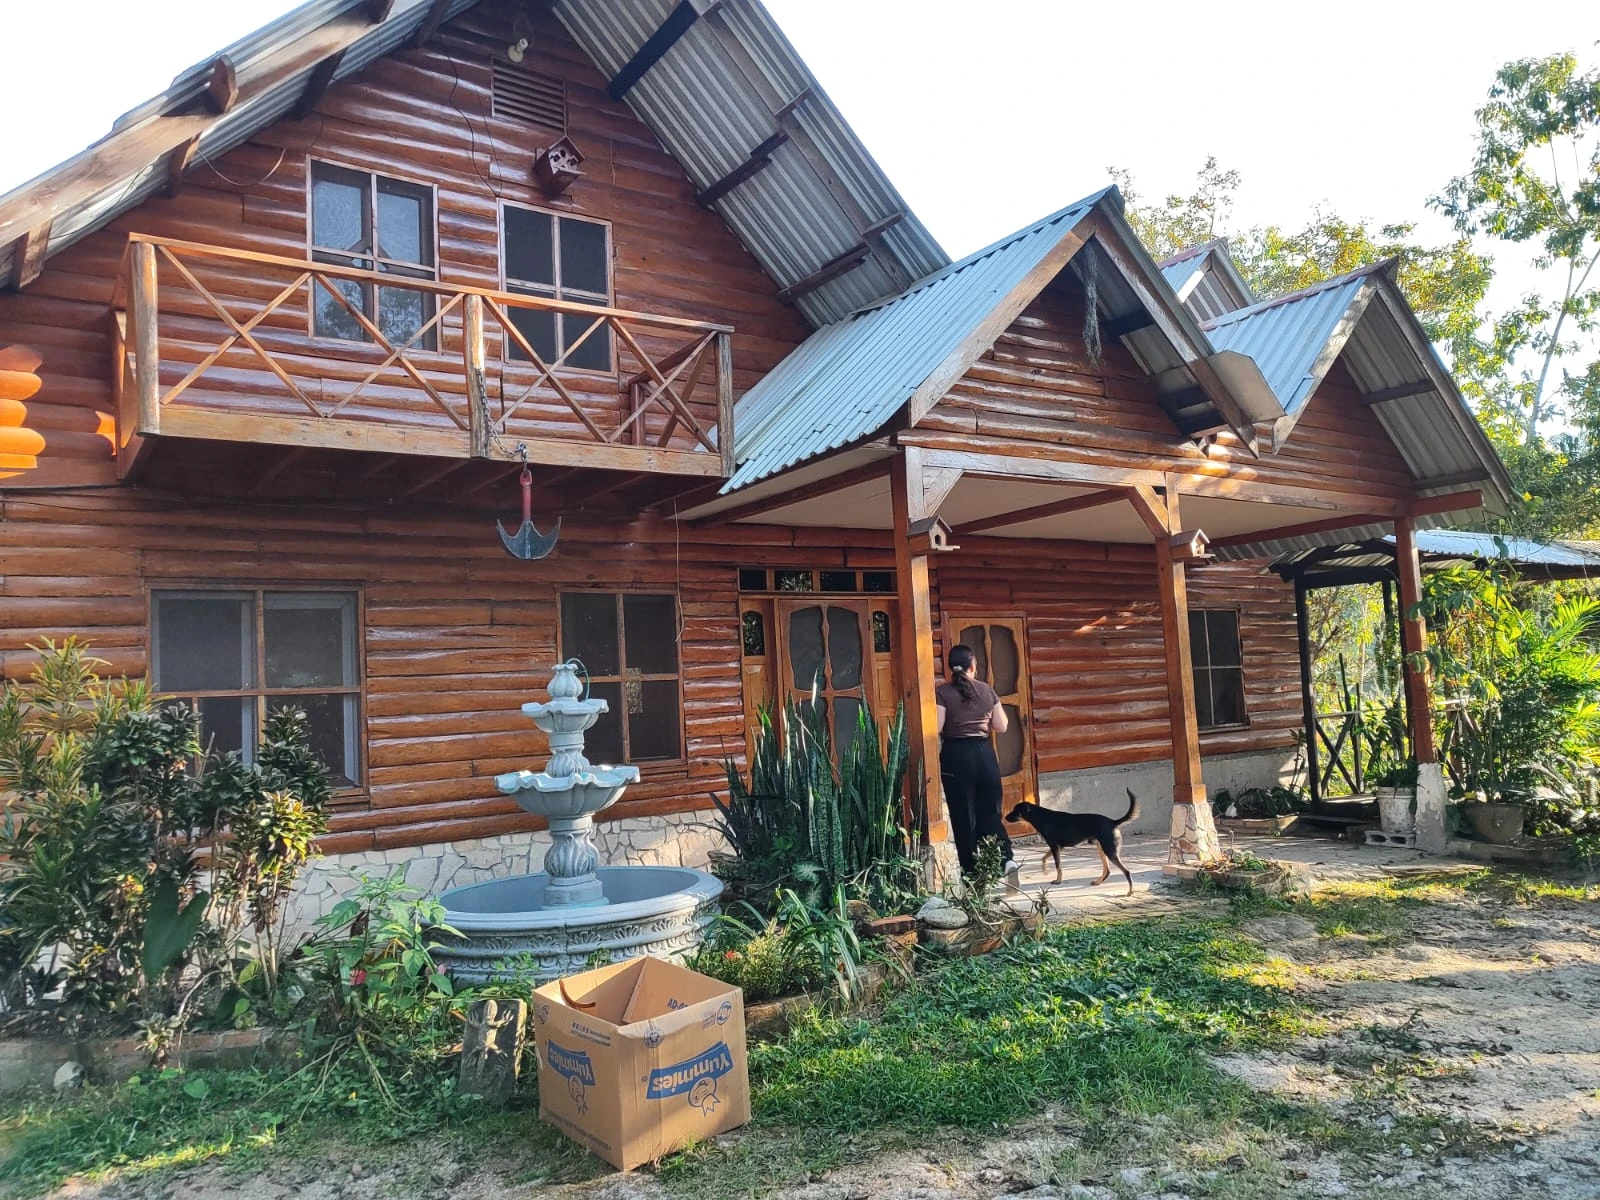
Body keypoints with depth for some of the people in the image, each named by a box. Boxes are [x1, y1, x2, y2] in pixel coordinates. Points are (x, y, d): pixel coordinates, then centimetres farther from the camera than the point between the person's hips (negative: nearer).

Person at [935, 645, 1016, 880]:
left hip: (956, 755, -3)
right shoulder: (987, 690, 6)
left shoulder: (942, 692, -6)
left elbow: (936, 730, -13)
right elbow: (1001, 726, 11)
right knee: (989, 810, 13)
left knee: (963, 814, 4)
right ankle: (1005, 856, -1)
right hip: (984, 752, 3)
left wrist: (936, 762, 0)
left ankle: (972, 868, 7)